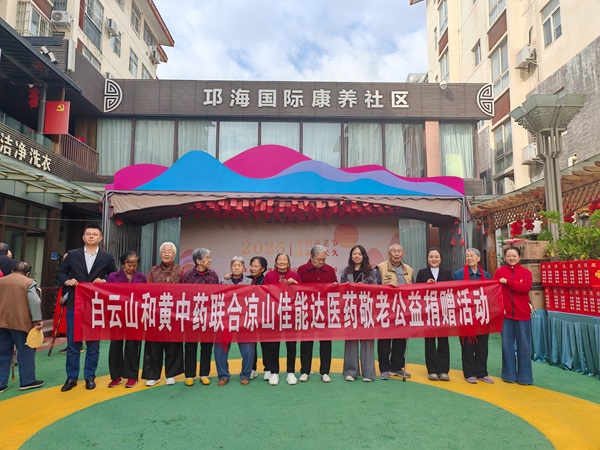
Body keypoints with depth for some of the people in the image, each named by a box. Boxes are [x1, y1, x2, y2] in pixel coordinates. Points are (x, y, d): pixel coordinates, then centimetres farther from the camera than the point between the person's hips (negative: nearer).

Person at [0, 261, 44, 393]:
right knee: (25, 352, 5)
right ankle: (27, 381, 10)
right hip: (20, 322, -5)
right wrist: (37, 320, -9)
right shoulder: (29, 282, -2)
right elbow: (35, 302, -12)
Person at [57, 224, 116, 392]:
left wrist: (104, 281, -13)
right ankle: (71, 377, 19)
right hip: (74, 305, 1)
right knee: (73, 343, 7)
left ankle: (90, 376, 20)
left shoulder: (107, 257, 3)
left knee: (93, 343, 7)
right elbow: (60, 272, 10)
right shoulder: (72, 255, 5)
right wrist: (67, 281, -10)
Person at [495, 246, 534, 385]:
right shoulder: (499, 271, 5)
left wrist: (507, 282, -16)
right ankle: (509, 375, 19)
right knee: (507, 345, 7)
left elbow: (526, 288, -15)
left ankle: (524, 376, 17)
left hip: (522, 313, -1)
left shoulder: (526, 272, 3)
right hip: (505, 313, 1)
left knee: (524, 345, 5)